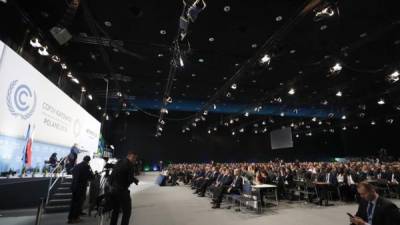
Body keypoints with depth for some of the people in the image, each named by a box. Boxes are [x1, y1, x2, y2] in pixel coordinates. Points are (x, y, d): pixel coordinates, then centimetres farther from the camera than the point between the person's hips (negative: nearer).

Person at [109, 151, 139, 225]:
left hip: (113, 189, 9)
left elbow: (112, 175, 14)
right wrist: (136, 180, 1)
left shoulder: (119, 162, 10)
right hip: (122, 190, -9)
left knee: (115, 210, 23)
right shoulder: (130, 164, -15)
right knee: (127, 211, 3)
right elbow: (130, 179, -17)